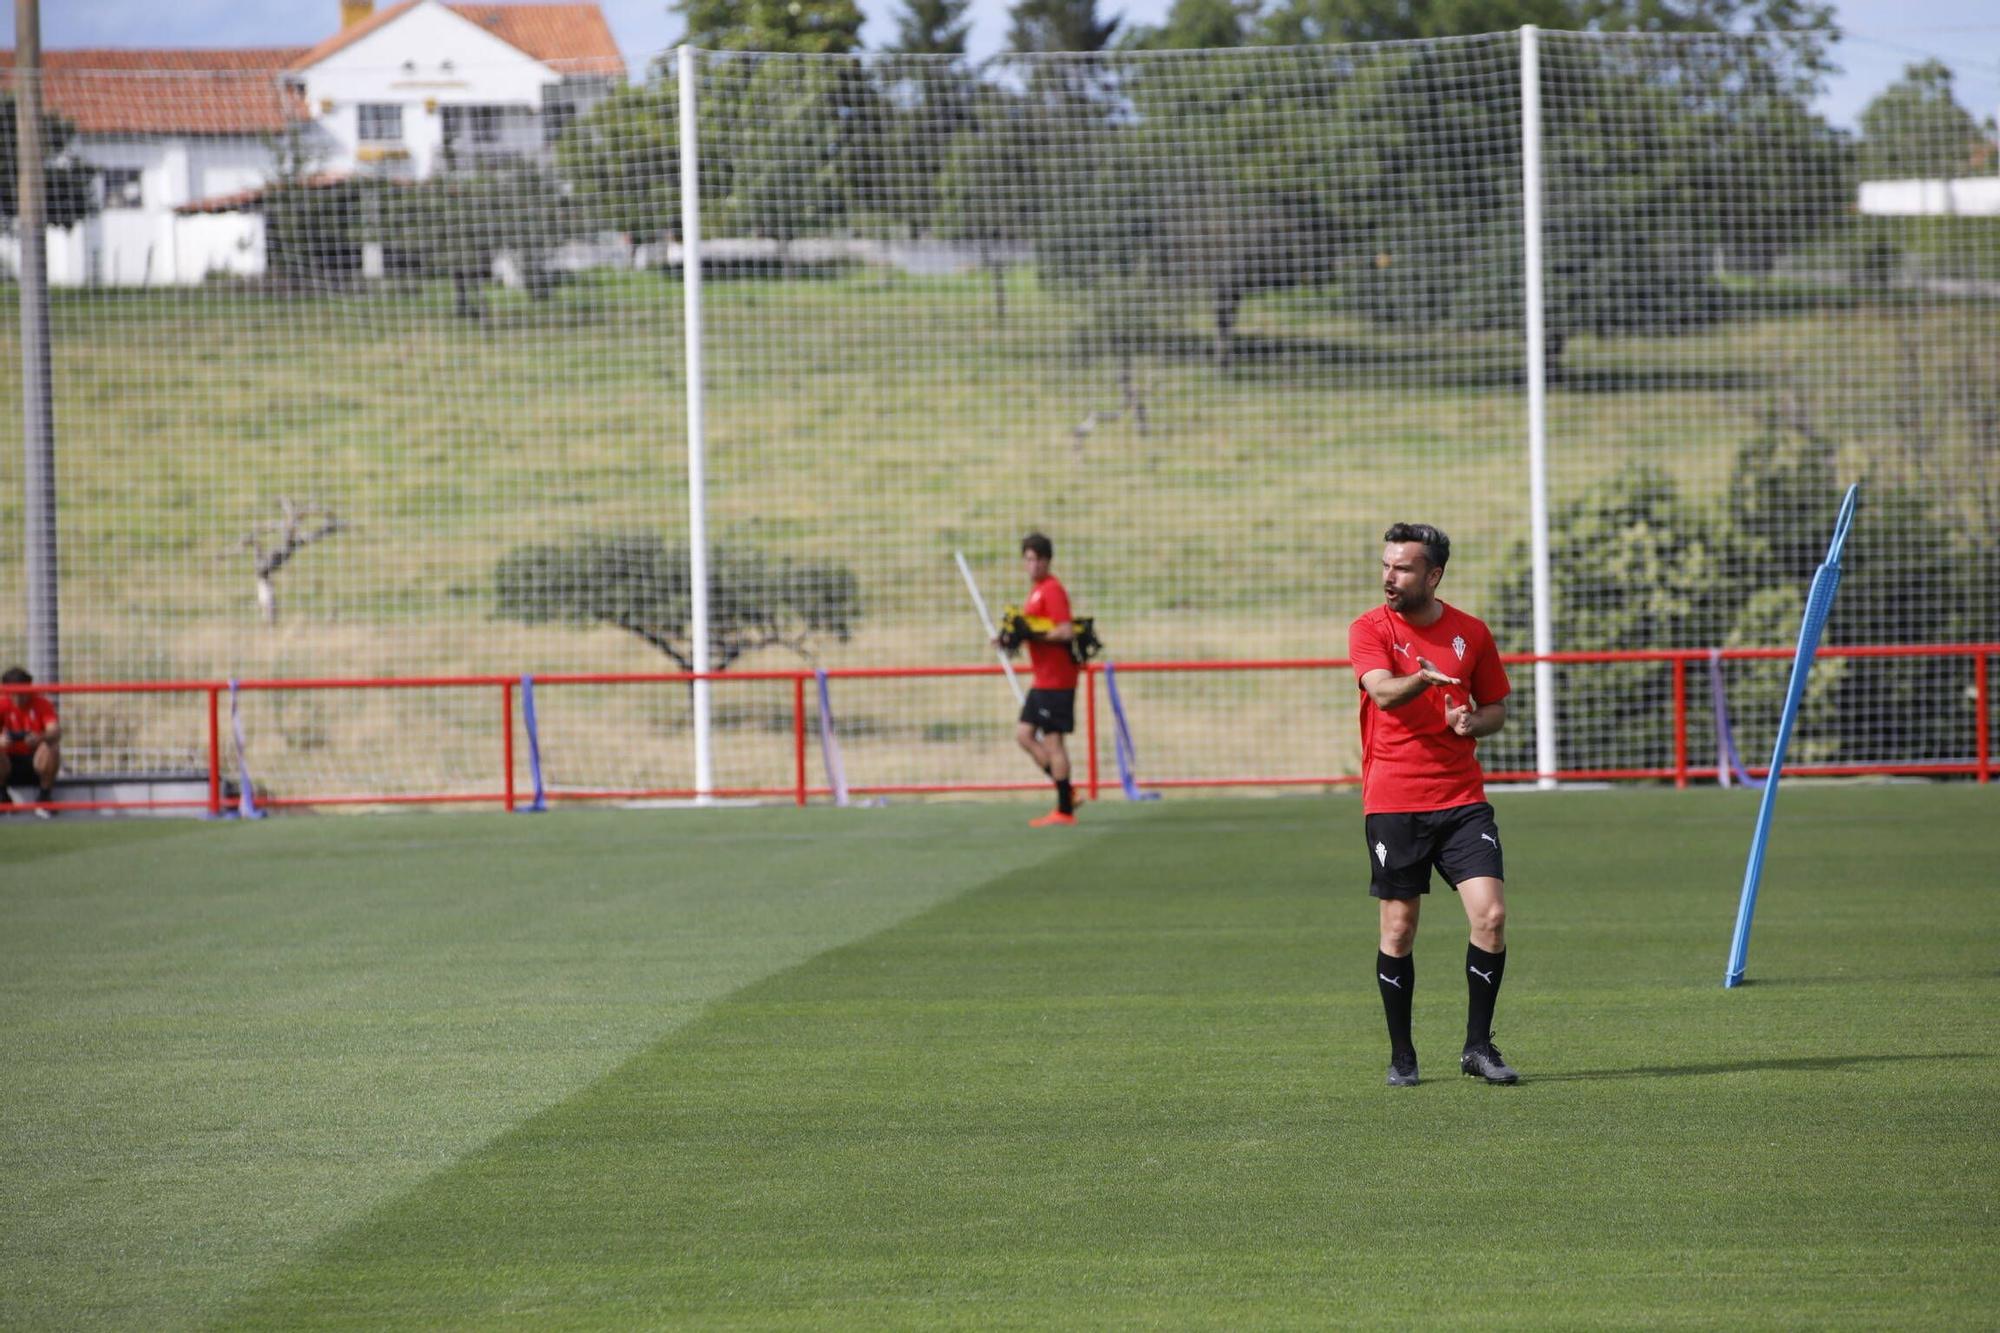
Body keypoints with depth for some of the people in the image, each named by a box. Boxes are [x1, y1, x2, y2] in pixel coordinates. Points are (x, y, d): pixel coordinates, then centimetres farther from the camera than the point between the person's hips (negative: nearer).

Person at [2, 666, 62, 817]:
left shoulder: (41, 704, -9)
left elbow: (55, 731, -25)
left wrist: (40, 737, -50)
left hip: (36, 760, -1)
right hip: (13, 762, 1)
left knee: (50, 748, -35)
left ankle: (44, 797, -13)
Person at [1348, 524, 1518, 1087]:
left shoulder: (1471, 633, 7)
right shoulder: (1370, 629, -2)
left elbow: (1497, 708, 19)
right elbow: (1382, 691, -21)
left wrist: (1473, 721, -4)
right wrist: (1422, 679, -42)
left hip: (1462, 798, 2)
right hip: (1392, 802, -2)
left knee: (1491, 914, -10)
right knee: (1398, 930, 1)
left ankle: (1478, 1046, 2)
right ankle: (1401, 1056, 14)